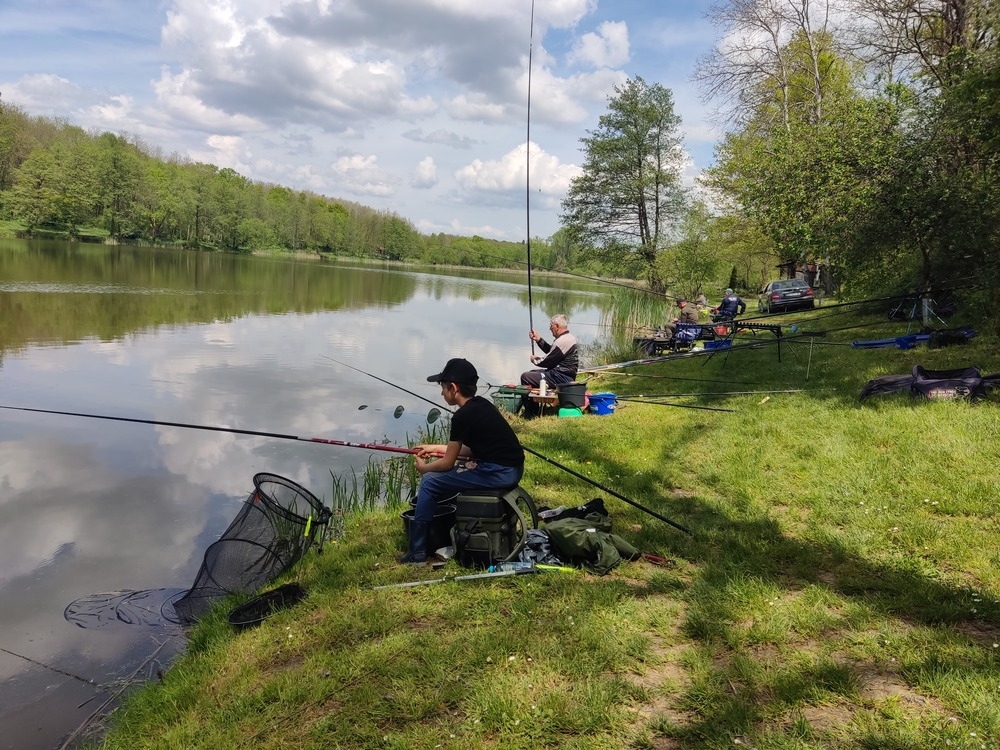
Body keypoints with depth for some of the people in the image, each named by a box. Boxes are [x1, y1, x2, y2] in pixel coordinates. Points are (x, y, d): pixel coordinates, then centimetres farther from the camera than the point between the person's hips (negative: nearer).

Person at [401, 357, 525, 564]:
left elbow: (447, 463, -5)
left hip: (498, 473, -10)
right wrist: (438, 448, 26)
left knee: (430, 482, -1)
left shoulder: (463, 415, -12)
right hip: (510, 469, 10)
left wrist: (424, 468, 14)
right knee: (440, 477, 27)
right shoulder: (481, 404, 13)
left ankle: (417, 552, 5)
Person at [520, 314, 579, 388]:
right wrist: (538, 339, 17)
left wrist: (535, 360, 2)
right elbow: (550, 351, 23)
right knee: (531, 372, 25)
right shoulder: (568, 337, 13)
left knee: (525, 377, -14)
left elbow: (548, 362, -17)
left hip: (561, 378, -11)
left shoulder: (562, 341, -21)